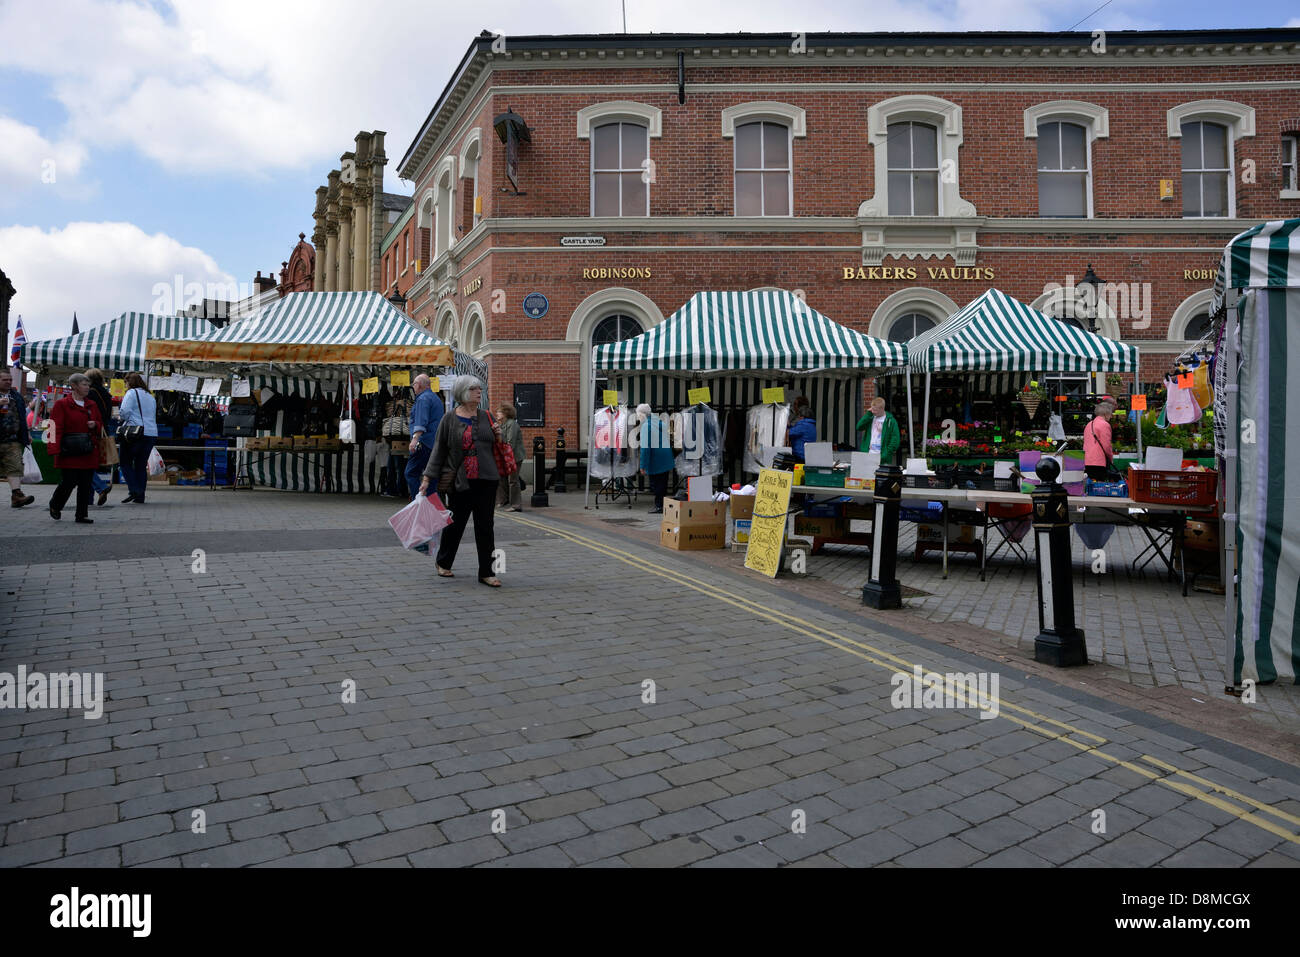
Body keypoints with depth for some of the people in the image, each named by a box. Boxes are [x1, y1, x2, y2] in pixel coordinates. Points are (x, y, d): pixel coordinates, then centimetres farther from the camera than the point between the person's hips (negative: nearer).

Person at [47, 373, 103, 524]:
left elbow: (100, 425, 22)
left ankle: (82, 515, 10)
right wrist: (55, 450, -17)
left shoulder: (92, 405, 14)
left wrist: (95, 425, -3)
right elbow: (56, 429, -9)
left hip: (89, 453, 5)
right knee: (69, 482, -6)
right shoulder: (61, 404, -3)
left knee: (85, 484, 3)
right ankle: (55, 506, 23)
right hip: (70, 453, -5)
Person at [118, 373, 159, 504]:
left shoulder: (131, 393, -3)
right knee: (141, 465, 9)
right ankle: (140, 496, 7)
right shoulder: (151, 397, 19)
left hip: (135, 433, -6)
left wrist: (124, 419, 5)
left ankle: (134, 490, -11)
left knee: (126, 462, 4)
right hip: (152, 433, 6)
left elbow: (125, 411, -14)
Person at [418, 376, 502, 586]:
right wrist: (427, 478, -2)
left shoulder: (487, 418, 10)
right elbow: (438, 451, 2)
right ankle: (443, 562, 33)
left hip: (486, 481, 3)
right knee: (455, 523, 9)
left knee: (485, 526, 4)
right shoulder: (449, 420, 0)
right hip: (460, 481, -2)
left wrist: (498, 436, -3)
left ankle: (486, 572, 10)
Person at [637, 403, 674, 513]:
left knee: (655, 484, 3)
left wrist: (643, 466, -14)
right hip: (666, 461, 7)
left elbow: (645, 447, -17)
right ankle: (663, 505, 19)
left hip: (655, 462, -7)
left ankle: (659, 506, 4)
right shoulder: (661, 423, 10)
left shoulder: (646, 426, -14)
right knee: (663, 484, 13)